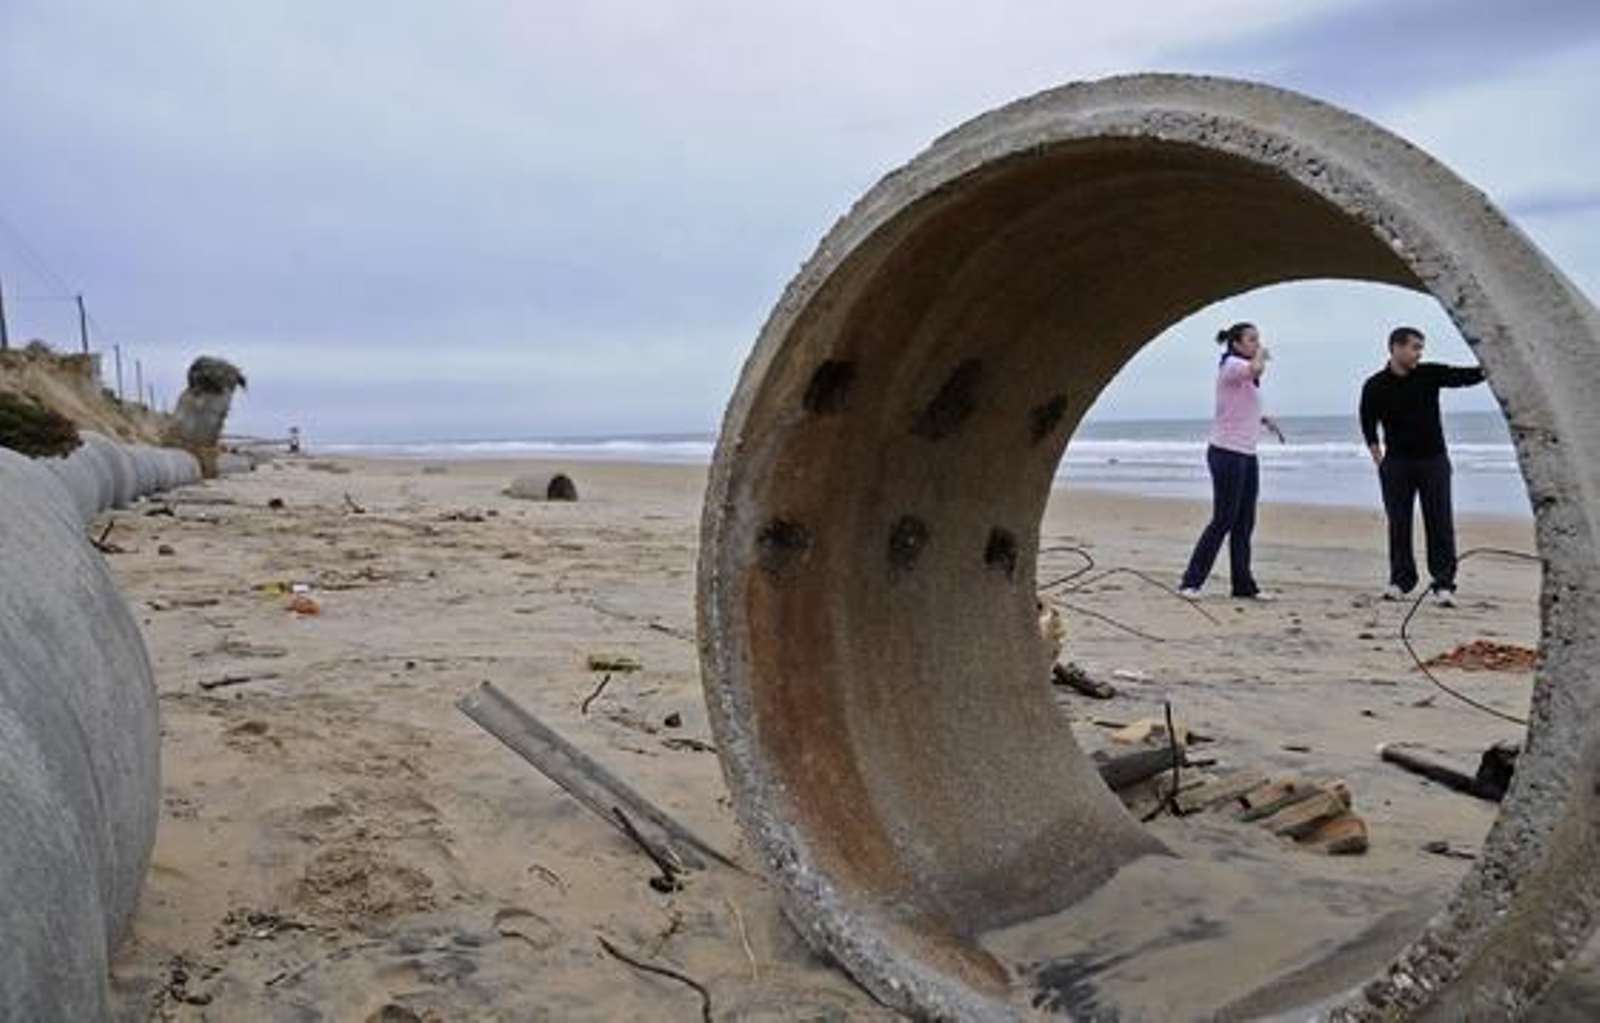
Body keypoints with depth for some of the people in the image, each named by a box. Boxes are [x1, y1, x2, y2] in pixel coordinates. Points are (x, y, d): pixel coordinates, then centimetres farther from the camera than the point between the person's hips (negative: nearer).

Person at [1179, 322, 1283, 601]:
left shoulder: (1245, 371, 18)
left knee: (1244, 523, 9)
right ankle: (1190, 582, -3)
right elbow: (1256, 369, -34)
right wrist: (1262, 355, -13)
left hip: (1247, 455, 9)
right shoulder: (1231, 366, -11)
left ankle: (1243, 585, 14)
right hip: (1227, 452, -9)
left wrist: (1263, 419, 15)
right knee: (1223, 520, -8)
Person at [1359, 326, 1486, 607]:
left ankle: (1443, 584, -1)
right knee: (1398, 524, 3)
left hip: (1433, 459, 0)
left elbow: (1465, 376, -10)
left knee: (1440, 523, -3)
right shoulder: (1375, 387, -2)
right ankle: (1400, 580, 13)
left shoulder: (1430, 374, 0)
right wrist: (1379, 460, -1)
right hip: (1397, 463, 0)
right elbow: (1368, 426, 5)